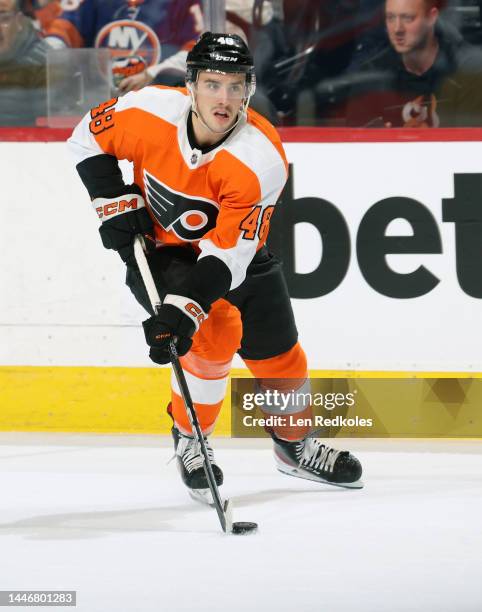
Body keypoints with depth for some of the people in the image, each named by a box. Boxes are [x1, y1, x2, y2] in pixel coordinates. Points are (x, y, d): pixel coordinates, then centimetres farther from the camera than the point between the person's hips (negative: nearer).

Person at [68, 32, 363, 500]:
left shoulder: (262, 159, -31)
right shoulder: (149, 112, -26)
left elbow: (227, 253, -35)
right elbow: (89, 138, -5)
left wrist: (184, 308, -45)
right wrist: (116, 205, -13)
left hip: (235, 253, 1)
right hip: (157, 248, -1)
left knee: (280, 360, 8)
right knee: (217, 330, -25)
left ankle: (296, 447, 38)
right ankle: (188, 438, -3)